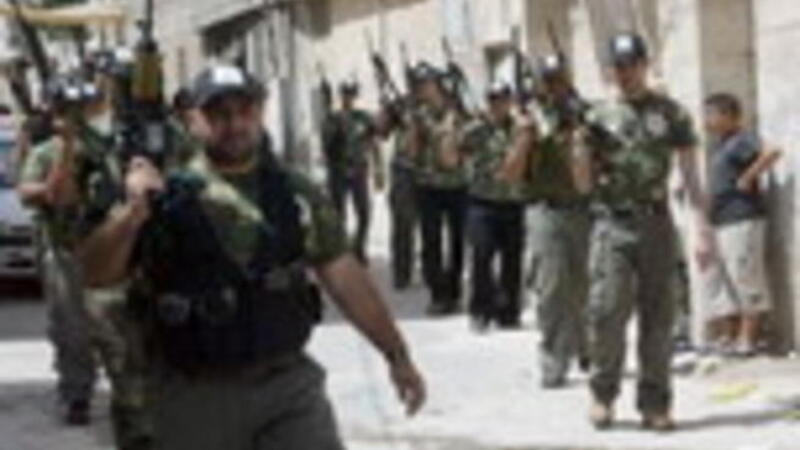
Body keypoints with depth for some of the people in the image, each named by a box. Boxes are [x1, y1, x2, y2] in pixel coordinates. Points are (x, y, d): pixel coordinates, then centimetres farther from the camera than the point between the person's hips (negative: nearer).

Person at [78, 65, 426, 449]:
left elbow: (344, 275, 9)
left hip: (289, 384, 1)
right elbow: (96, 274, -9)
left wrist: (397, 355, 8)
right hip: (196, 394, -1)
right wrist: (133, 212, -26)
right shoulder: (166, 197, -3)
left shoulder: (297, 195, 5)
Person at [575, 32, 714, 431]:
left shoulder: (670, 114, 6)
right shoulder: (599, 117, 8)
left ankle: (655, 403, 8)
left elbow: (690, 176, 4)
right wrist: (582, 147, -10)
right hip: (612, 224, 0)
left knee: (658, 317, 1)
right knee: (607, 312, -8)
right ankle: (603, 394, 10)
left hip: (656, 223, 0)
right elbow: (584, 185, 8)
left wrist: (702, 231, -4)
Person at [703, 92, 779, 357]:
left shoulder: (742, 141, -11)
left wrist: (747, 178, -21)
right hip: (720, 222, 10)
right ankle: (728, 338, 17)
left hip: (742, 220, -10)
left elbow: (771, 153, -29)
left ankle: (747, 340, -3)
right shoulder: (719, 144, 17)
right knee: (720, 282, 11)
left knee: (746, 280, -5)